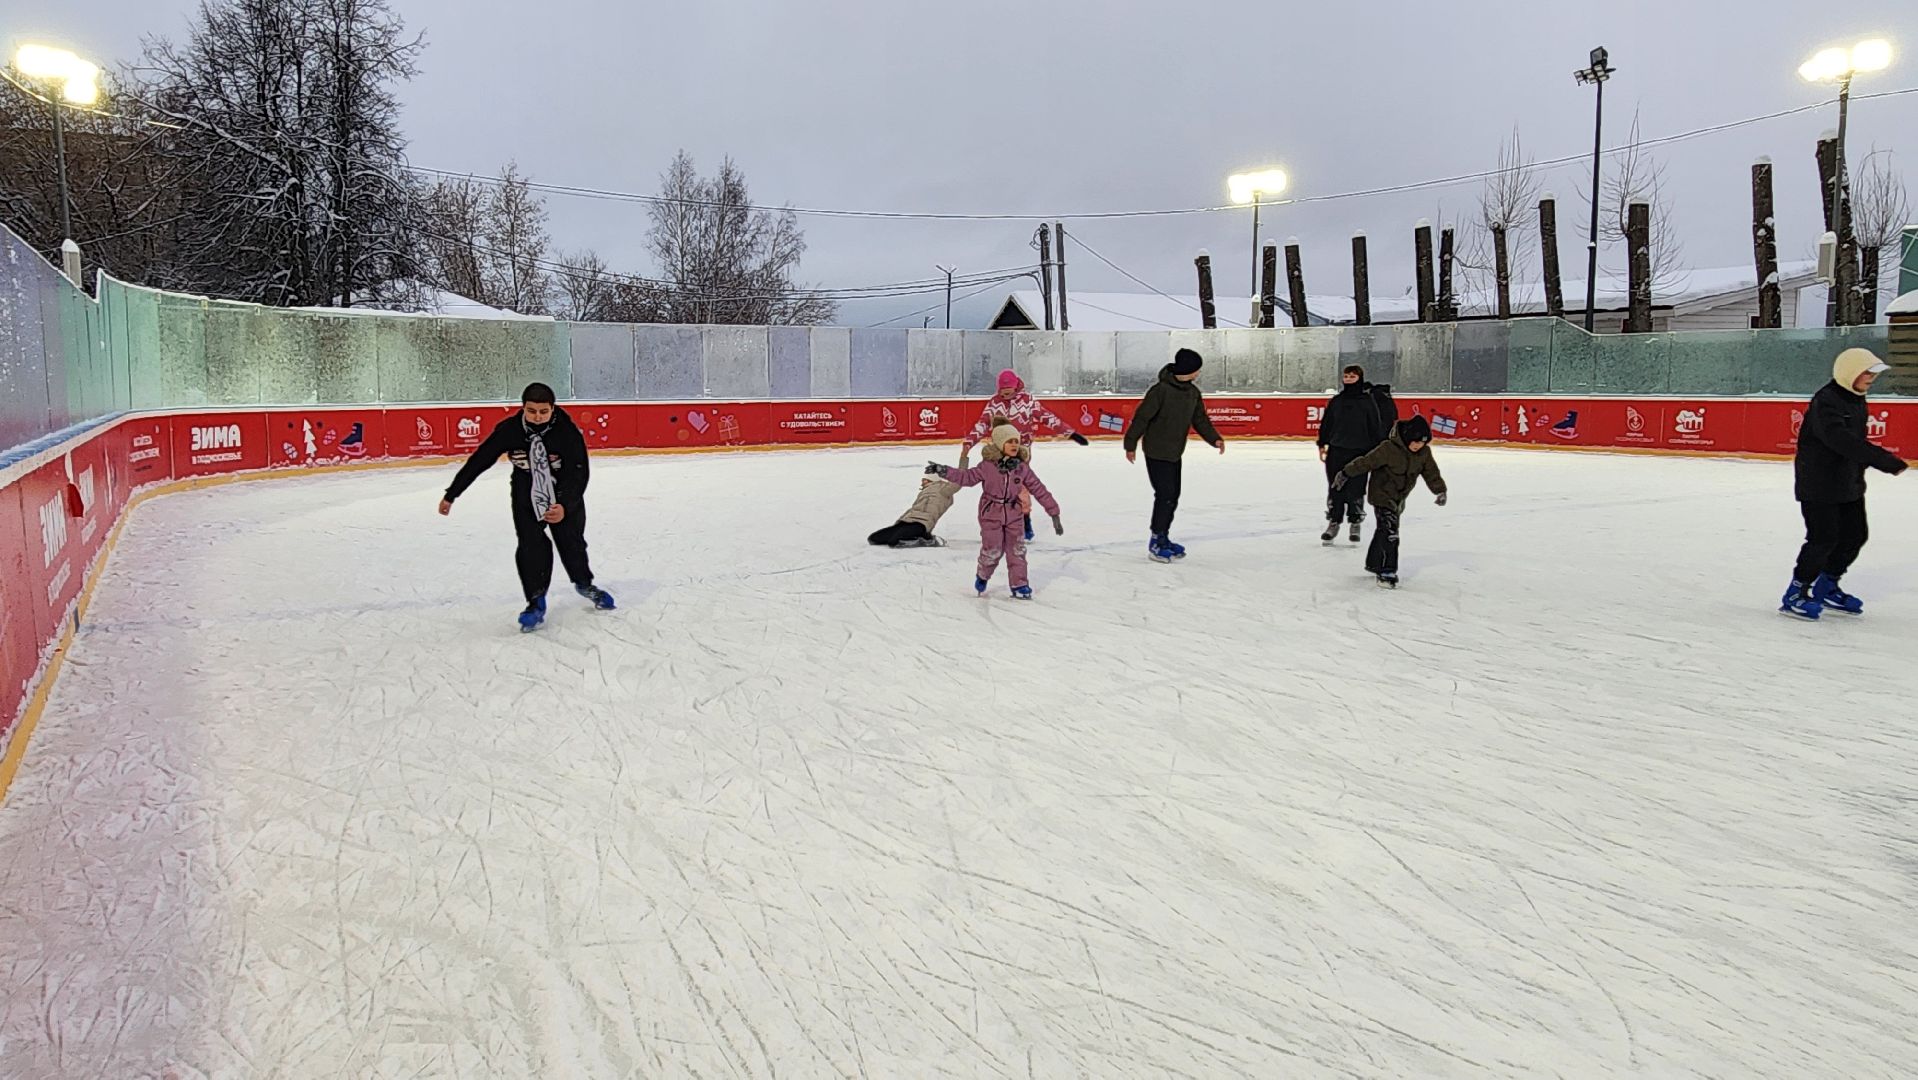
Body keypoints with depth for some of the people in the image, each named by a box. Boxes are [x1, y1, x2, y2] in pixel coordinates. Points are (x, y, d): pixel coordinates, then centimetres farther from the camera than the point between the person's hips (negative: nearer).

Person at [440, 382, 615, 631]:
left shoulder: (568, 432, -26)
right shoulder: (509, 430, -20)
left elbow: (579, 473, -26)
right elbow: (478, 461, -11)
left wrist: (565, 507, -42)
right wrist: (451, 495, -5)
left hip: (565, 494, -1)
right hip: (526, 494, 1)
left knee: (571, 542, 6)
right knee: (531, 546, -14)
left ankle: (584, 584, 35)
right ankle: (536, 602, -1)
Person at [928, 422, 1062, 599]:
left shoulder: (1023, 468, -4)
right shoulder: (988, 466, -12)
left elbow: (1040, 490, 0)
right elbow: (967, 477, -11)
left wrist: (1054, 513, 1)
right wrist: (944, 471, -26)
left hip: (1013, 517, 3)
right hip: (991, 516, -3)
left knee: (1017, 551, 4)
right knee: (992, 551, -3)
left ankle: (1019, 585, 17)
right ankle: (982, 577, 26)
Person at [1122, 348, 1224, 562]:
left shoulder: (1193, 392, 4)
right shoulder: (1161, 390, -20)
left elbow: (1200, 420, 11)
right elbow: (1141, 417, -16)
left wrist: (1214, 439, -3)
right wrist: (1131, 445, -12)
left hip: (1175, 454, 8)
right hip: (1157, 453, -8)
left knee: (1173, 496, 12)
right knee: (1165, 496, -8)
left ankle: (1164, 538, 25)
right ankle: (1156, 542, 4)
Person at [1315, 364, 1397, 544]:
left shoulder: (1369, 401, -2)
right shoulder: (1336, 401, 7)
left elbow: (1376, 426, -1)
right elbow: (1326, 424, 13)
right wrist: (1322, 444, 10)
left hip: (1360, 452, -3)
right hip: (1337, 451, 3)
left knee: (1356, 489, -1)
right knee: (1335, 489, 5)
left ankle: (1355, 524, 14)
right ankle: (1333, 523, 16)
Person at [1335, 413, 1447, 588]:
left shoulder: (1424, 453, -6)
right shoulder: (1389, 449, -26)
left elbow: (1431, 472, 7)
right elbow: (1366, 462, -22)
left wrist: (1440, 490, 7)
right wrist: (1346, 474, -17)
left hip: (1398, 498, 7)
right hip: (1382, 495, -7)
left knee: (1384, 530, 21)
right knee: (1389, 532, -17)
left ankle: (1374, 564, 37)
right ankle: (1387, 573, -14)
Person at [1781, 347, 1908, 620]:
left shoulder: (1857, 400, 10)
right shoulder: (1825, 401, -20)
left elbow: (1856, 440, 18)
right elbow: (1842, 441, -32)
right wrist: (1885, 460, -35)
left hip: (1849, 484, 10)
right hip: (1818, 485, -10)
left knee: (1855, 535, 12)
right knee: (1823, 538, -10)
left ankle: (1827, 588, 28)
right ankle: (1795, 594, 2)